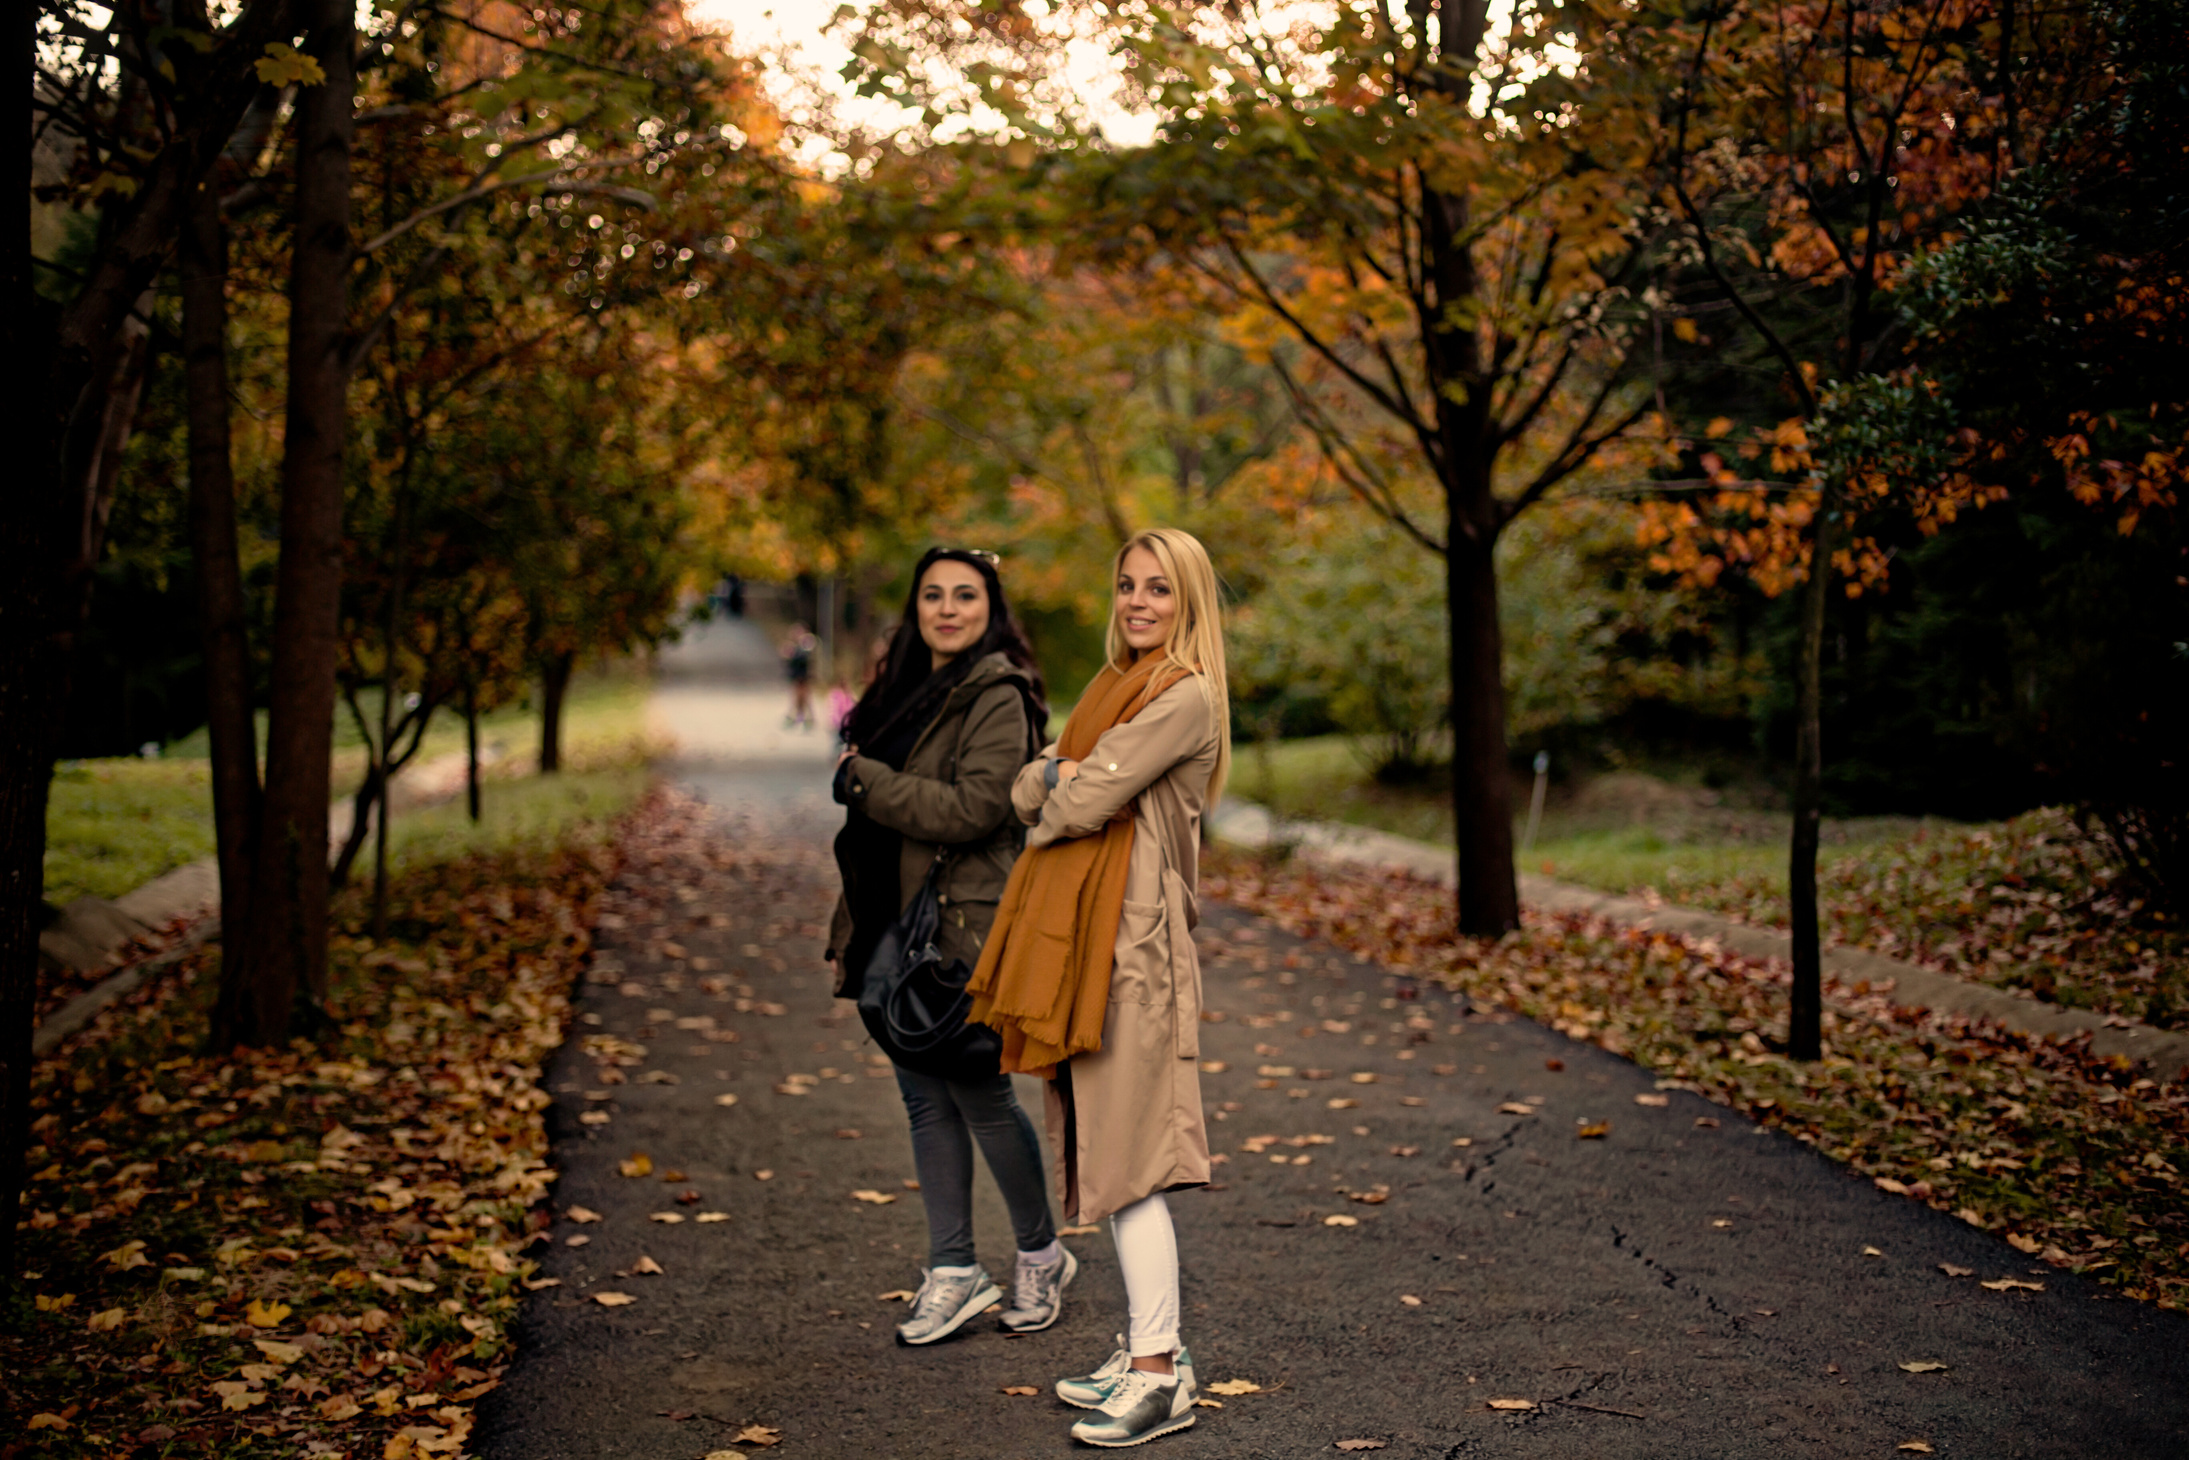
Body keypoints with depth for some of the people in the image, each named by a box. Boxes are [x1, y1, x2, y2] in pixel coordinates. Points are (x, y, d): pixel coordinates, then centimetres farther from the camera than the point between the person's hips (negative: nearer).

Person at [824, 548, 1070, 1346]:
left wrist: (865, 781, -15)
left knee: (978, 1091, -1)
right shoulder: (908, 688, 16)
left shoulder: (996, 697, -10)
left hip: (965, 927, -8)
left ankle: (1041, 1253, 19)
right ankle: (954, 1272, 18)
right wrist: (856, 926, 18)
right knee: (925, 1097, 9)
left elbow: (975, 807, -21)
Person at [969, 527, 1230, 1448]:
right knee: (1106, 1156, 12)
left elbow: (1089, 801, -16)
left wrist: (1054, 805, 5)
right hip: (1079, 935, 9)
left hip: (1132, 940, -9)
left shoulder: (1185, 697, -9)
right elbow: (1028, 793, 14)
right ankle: (1140, 1349, 20)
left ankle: (1161, 1374, -5)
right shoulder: (1115, 686, 19)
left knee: (1129, 1161, -9)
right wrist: (1055, 772, -6)